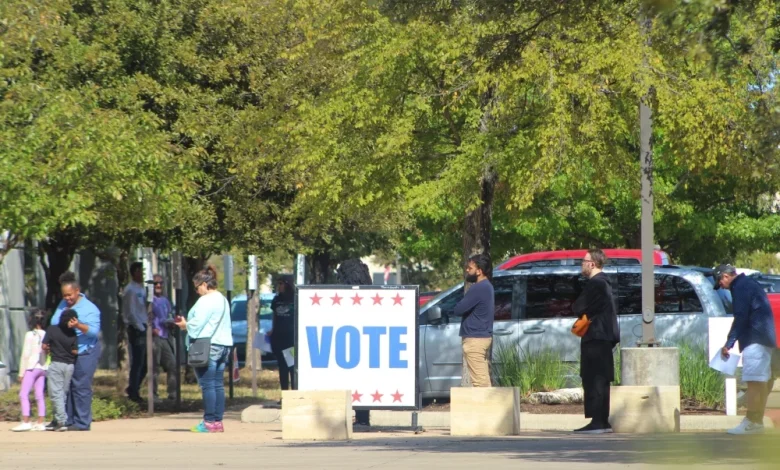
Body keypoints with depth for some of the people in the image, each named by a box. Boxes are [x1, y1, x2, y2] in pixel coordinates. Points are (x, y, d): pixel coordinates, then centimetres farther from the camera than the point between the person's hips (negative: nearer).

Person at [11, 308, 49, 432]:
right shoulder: (46, 335, 5)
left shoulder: (30, 335, -10)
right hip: (43, 368, 6)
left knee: (23, 394, -5)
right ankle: (40, 423, 7)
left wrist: (21, 372, -4)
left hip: (31, 367, -6)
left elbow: (25, 354, -10)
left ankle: (25, 422, -14)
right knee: (40, 395, 8)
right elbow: (49, 353, 7)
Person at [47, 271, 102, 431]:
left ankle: (82, 422, -6)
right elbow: (53, 323, 17)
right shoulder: (62, 305, 14)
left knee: (81, 387, -9)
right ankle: (68, 421, 16)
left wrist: (79, 325, -35)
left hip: (84, 353, -7)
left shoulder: (89, 308, -8)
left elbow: (94, 331, -18)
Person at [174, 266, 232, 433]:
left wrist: (185, 325, 7)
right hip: (224, 344, 9)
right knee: (218, 385, 8)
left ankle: (209, 422, -7)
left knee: (207, 385, -7)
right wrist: (187, 324, 20)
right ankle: (218, 421, 8)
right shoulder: (223, 300, 18)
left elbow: (197, 324, -14)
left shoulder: (206, 301, -12)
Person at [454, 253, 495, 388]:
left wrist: (456, 307, 3)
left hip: (474, 339, -10)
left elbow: (458, 310, -19)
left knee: (479, 380, -10)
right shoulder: (487, 287, 15)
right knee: (483, 379, 11)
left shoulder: (478, 289, -18)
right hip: (485, 335, 10)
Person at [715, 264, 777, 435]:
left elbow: (741, 318, -16)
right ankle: (757, 422, 14)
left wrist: (728, 344, -14)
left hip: (755, 341, -11)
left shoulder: (741, 287, -10)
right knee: (760, 381, 11)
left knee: (755, 381, -13)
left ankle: (752, 422, -16)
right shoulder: (749, 284, 22)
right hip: (763, 340, 11)